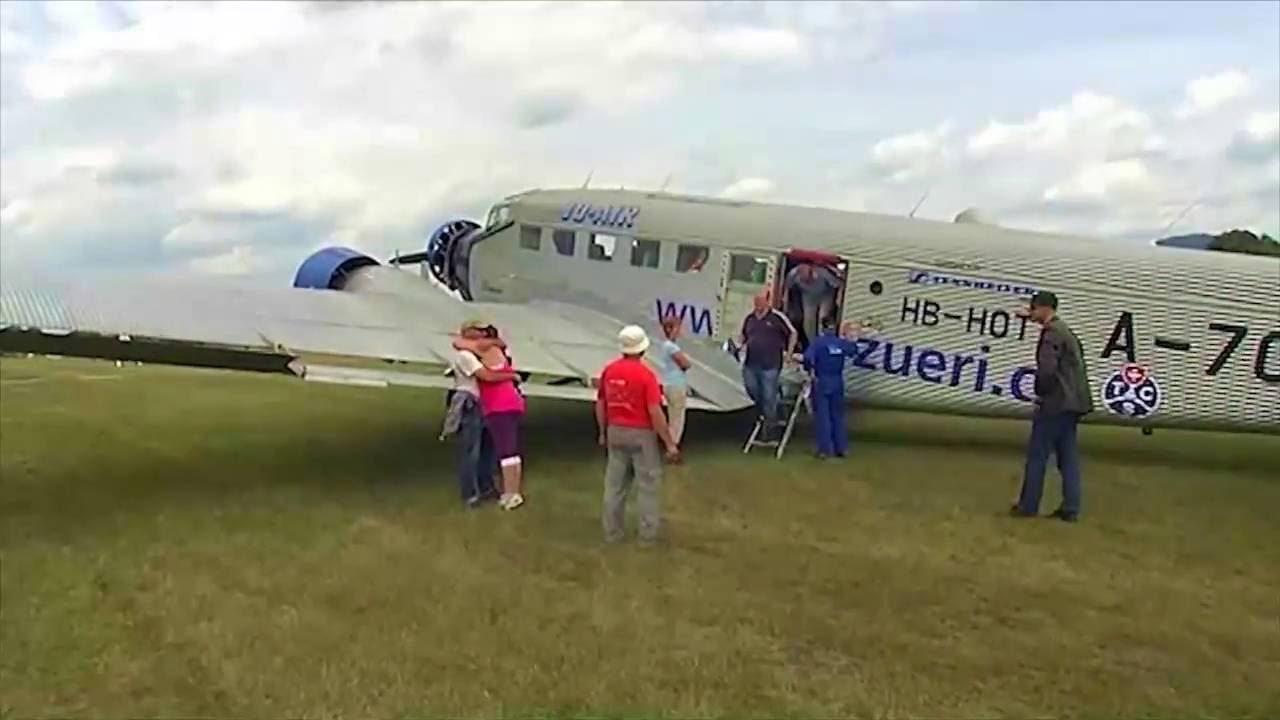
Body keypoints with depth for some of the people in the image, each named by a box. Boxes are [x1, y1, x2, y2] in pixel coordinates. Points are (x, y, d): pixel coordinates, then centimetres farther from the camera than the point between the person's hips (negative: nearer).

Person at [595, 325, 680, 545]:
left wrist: (603, 432, 21)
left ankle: (612, 531, 20)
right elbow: (655, 412, -20)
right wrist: (670, 443, -14)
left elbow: (600, 404, 8)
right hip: (641, 434, -5)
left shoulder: (609, 370, 0)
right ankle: (648, 533, 13)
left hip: (616, 432, 5)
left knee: (615, 483, 13)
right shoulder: (646, 374, -17)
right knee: (648, 484, 8)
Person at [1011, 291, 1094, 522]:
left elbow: (1047, 369, -22)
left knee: (1037, 455, -1)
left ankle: (1028, 506, 5)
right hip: (1071, 403, 10)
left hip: (1055, 403, -9)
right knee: (1068, 456, 10)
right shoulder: (1065, 331, 18)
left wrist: (1041, 394, -7)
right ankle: (1070, 509, 11)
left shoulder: (1052, 332, -13)